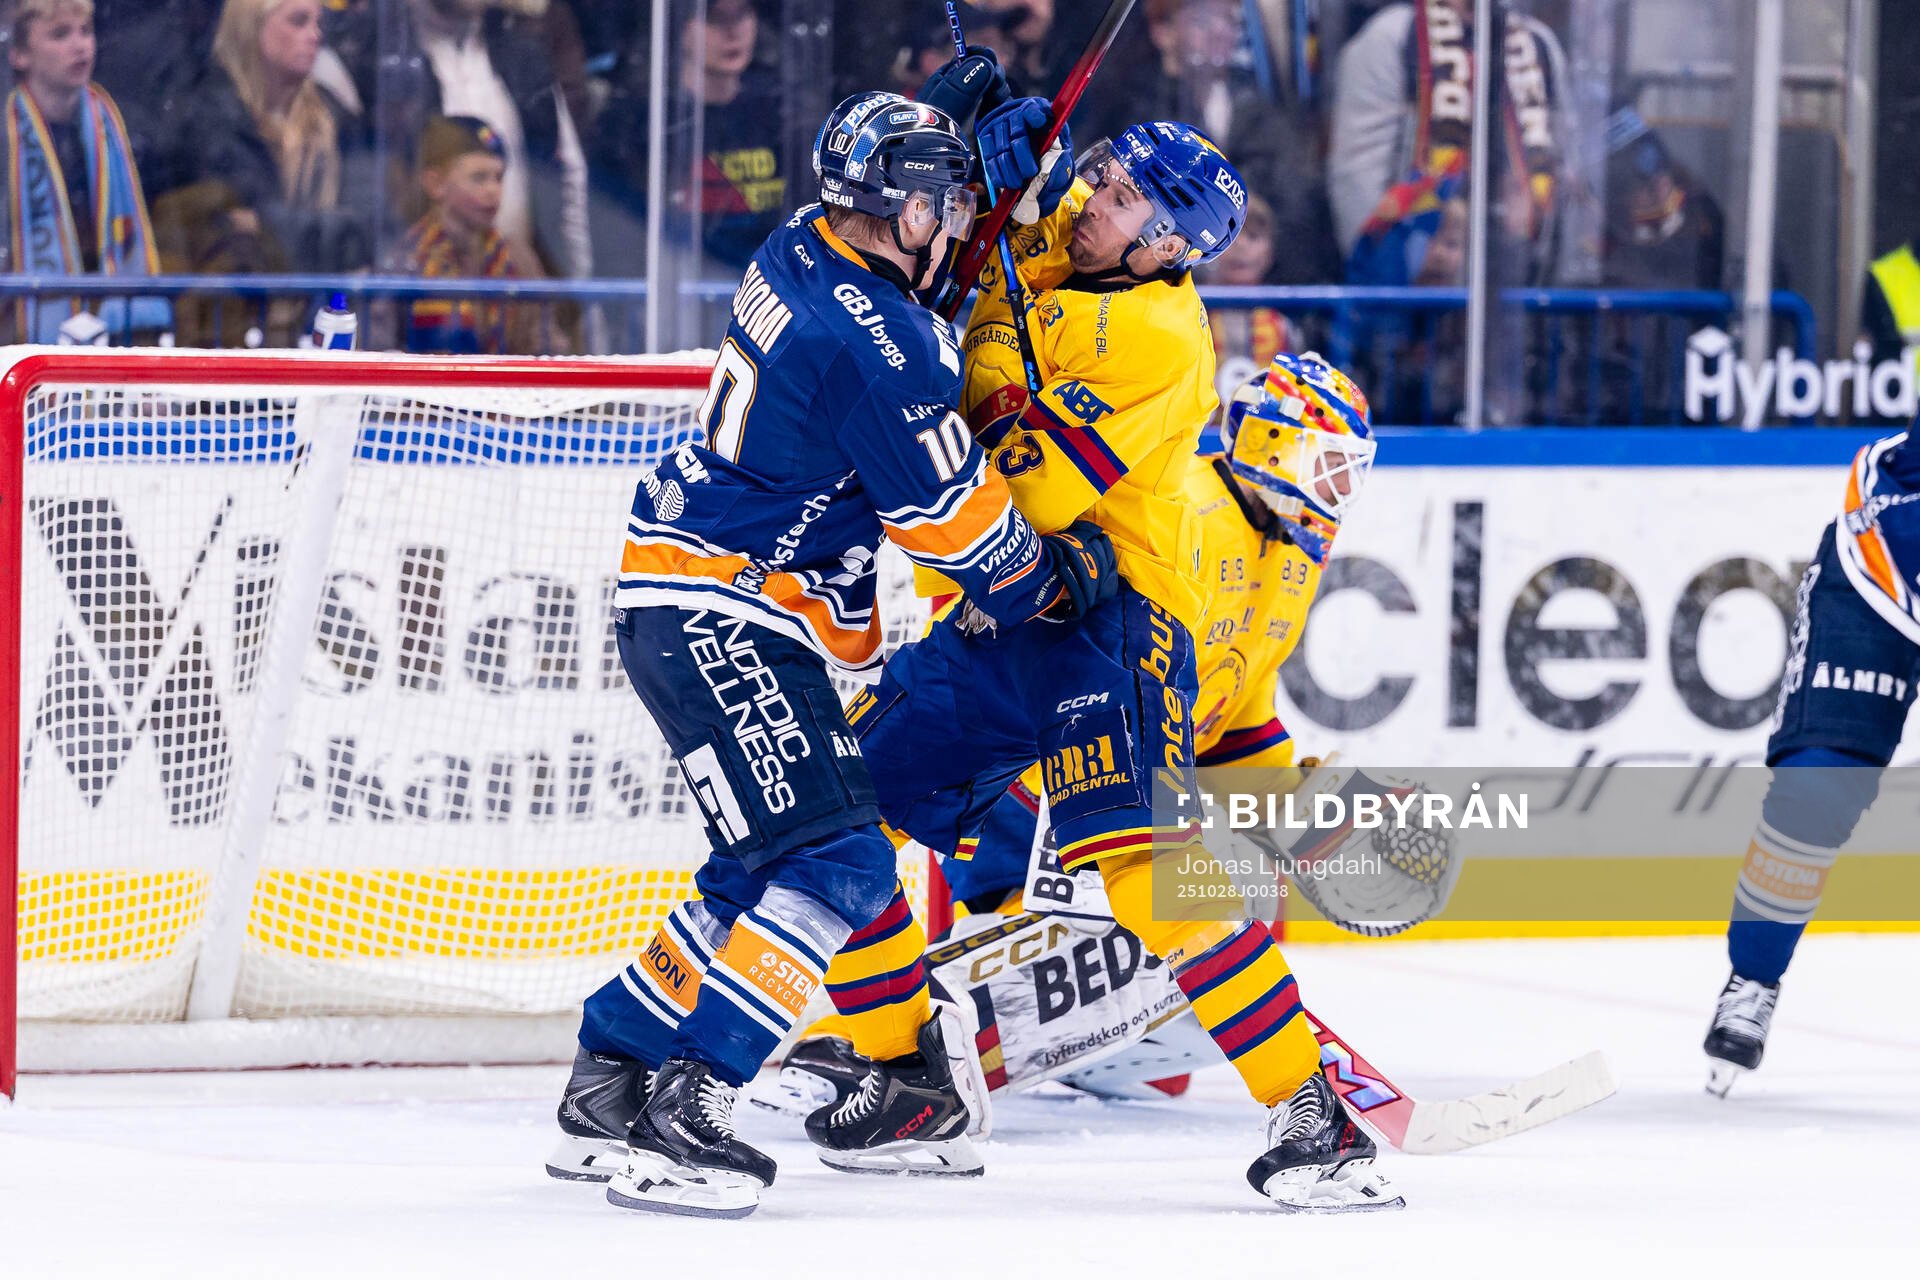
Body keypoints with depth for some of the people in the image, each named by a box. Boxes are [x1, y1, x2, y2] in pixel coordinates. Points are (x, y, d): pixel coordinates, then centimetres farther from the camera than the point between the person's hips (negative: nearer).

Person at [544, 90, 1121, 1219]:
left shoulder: (806, 252, 6)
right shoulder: (874, 345, -21)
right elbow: (958, 520, -12)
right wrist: (1060, 583, 6)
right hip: (716, 609, -10)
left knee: (765, 869, 16)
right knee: (838, 862, -15)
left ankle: (610, 1078, 22)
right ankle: (682, 1120, -22)